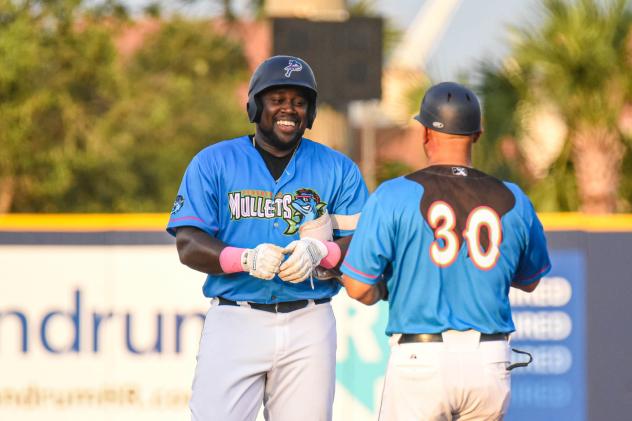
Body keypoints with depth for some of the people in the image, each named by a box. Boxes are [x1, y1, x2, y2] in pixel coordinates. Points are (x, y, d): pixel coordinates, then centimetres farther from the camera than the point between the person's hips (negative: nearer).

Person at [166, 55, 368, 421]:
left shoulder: (338, 169, 11)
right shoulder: (213, 163, 7)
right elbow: (188, 246, -2)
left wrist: (320, 252, -18)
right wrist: (247, 259, -20)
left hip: (309, 326, 2)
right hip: (235, 321, -2)